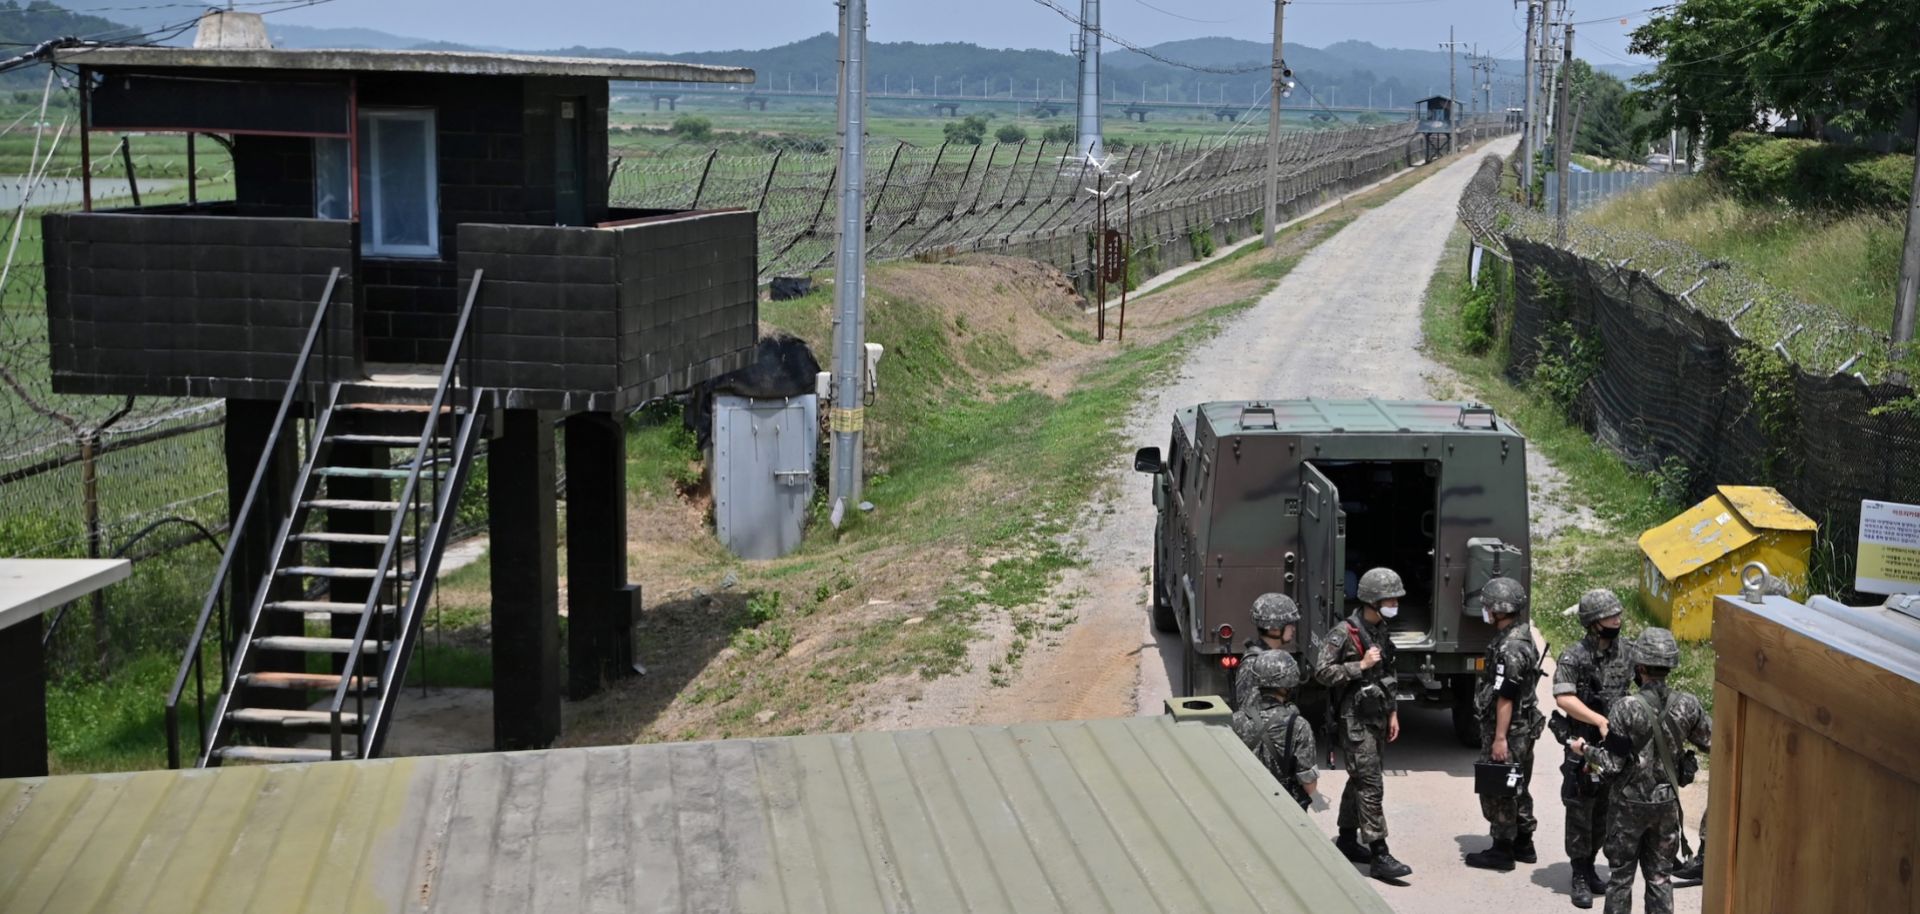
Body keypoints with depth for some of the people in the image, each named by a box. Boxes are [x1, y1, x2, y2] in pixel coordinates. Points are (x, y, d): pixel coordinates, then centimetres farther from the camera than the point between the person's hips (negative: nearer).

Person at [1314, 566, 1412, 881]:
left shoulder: (1381, 631, 10)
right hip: (1355, 719, -8)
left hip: (1377, 716, 8)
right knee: (1371, 785, -11)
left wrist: (1392, 713, 18)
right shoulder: (1344, 633, -15)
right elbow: (1321, 671, -18)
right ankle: (1379, 856, -11)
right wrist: (1361, 665, -22)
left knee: (1359, 780, 17)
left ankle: (1347, 840, 28)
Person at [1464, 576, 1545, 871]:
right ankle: (1523, 845, 29)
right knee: (1517, 788, 19)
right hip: (1524, 728, 10)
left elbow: (1505, 698, -24)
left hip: (1508, 730, -10)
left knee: (1497, 791, 1)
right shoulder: (1522, 635, 8)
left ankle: (1502, 851, 9)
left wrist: (1500, 738, -21)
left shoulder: (1509, 648, -24)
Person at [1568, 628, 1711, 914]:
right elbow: (1712, 741, 6)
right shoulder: (1687, 705, -9)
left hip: (1629, 803, -3)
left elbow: (1612, 764, -18)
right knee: (1659, 875, 15)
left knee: (1620, 875, 10)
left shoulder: (1627, 709, -22)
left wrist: (1585, 749, 0)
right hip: (1667, 802, 3)